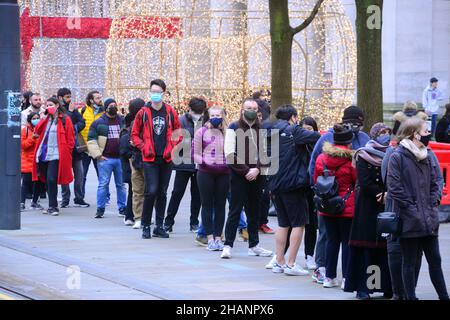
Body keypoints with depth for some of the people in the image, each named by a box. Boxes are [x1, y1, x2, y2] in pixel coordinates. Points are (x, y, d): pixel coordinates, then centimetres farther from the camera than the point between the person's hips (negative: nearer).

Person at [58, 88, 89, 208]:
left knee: (79, 173, 4)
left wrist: (74, 127, -10)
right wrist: (70, 112, -9)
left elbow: (82, 123, 7)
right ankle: (65, 199, 7)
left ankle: (79, 199, 11)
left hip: (75, 145, 5)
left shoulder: (73, 109, 14)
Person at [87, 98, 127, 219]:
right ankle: (100, 209, 2)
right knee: (103, 184, -3)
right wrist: (97, 155, -8)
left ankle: (122, 208, 16)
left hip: (120, 158, 3)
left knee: (121, 185, 9)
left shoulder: (123, 121, 11)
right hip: (105, 159, -3)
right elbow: (91, 140, -1)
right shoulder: (99, 123, 1)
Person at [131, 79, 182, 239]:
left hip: (166, 159, 3)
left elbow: (178, 132, 15)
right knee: (151, 191, -11)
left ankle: (159, 226, 16)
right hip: (150, 159, -3)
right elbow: (135, 134, 6)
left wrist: (173, 146, 0)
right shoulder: (143, 112, 0)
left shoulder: (171, 112, 6)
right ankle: (146, 226, -1)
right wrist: (143, 147, -7)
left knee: (162, 193, 8)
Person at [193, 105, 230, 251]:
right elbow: (195, 153, 1)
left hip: (224, 173, 2)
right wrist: (204, 162, -15)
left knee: (220, 205, 5)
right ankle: (210, 238, 6)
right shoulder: (202, 132, 2)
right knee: (207, 205, 2)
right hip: (205, 172, -2)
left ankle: (218, 237, 10)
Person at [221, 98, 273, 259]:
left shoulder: (261, 129, 10)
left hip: (256, 176, 4)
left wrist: (257, 169, -9)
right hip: (239, 176, -4)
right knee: (235, 211, -5)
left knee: (254, 212, 10)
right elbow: (230, 154, -8)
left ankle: (254, 245, 18)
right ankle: (228, 245, -3)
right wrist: (246, 171, -13)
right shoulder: (234, 128, -2)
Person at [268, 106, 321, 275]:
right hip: (293, 183, -7)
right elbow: (315, 137, -17)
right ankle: (291, 264, -4)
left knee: (283, 223, 15)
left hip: (276, 184, 7)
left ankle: (279, 262, 15)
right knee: (298, 223, -1)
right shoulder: (294, 131, -8)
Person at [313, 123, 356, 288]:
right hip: (347, 207, -4)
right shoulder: (352, 160, -13)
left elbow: (316, 181, 10)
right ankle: (346, 278, 3)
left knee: (331, 240, 13)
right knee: (347, 241, 4)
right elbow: (359, 182, -4)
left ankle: (329, 277, 15)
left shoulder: (321, 159, -1)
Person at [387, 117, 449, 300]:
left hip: (429, 221, 6)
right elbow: (394, 188, -12)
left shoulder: (426, 156, 12)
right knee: (409, 262, 3)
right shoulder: (398, 157, -8)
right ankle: (410, 297, 10)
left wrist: (433, 202, 3)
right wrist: (411, 208, -14)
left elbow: (435, 182, 18)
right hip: (409, 221, -6)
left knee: (435, 260, 9)